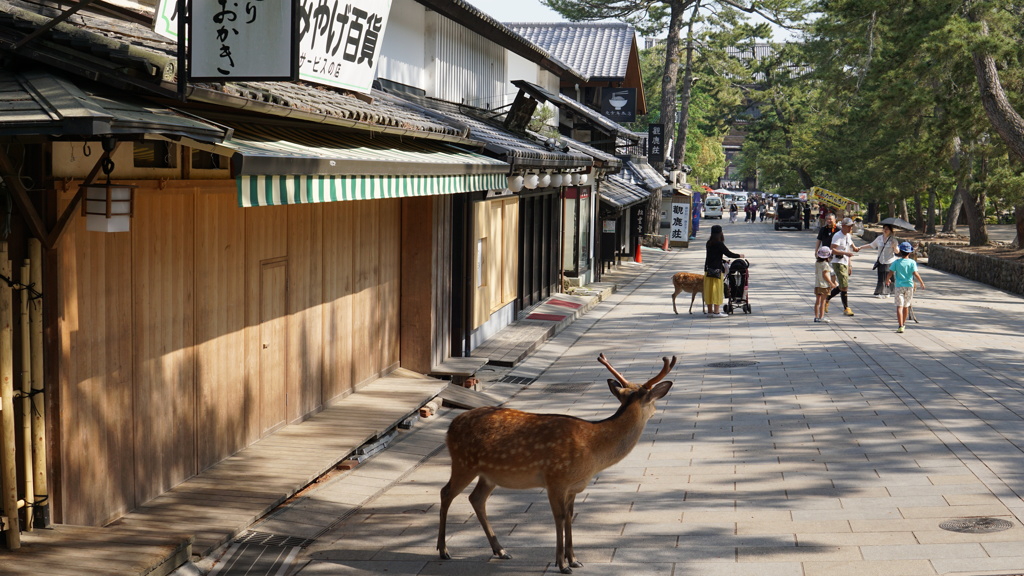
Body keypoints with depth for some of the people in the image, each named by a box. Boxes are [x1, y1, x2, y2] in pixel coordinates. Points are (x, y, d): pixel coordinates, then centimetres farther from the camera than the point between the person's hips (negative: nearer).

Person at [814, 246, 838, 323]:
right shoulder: (825, 264, -15)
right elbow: (825, 275, -17)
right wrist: (831, 283, -12)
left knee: (817, 301, 10)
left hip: (817, 285, 7)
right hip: (824, 285, -7)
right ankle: (821, 317, 0)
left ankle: (816, 316, 12)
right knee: (823, 301, -1)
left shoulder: (817, 263, 7)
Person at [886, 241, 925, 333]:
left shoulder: (896, 262, -5)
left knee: (899, 306, -7)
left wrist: (887, 280, 16)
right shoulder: (912, 262, -4)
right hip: (909, 286, 2)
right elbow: (916, 274, -10)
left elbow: (890, 272, -4)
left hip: (899, 286, -2)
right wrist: (922, 283, 0)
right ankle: (903, 323, 35)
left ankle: (900, 327, -20)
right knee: (906, 306, 19)